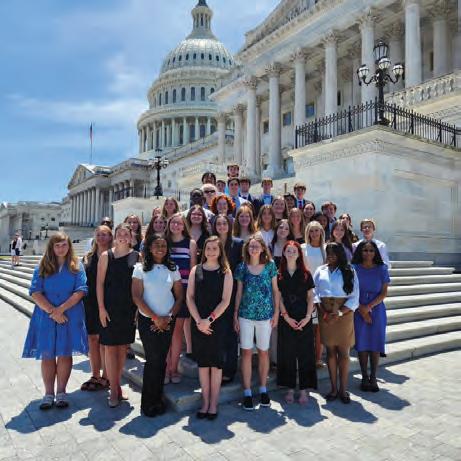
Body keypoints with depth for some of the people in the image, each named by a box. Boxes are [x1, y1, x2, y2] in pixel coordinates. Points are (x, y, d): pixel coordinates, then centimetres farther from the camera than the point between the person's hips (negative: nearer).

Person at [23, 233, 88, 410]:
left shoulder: (76, 267, 2)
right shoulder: (42, 267, 3)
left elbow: (80, 291, -6)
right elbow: (35, 293, -3)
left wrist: (61, 309, -15)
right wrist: (52, 311, -13)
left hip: (70, 317, 0)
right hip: (46, 317, 1)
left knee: (65, 354, 6)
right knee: (47, 355, 6)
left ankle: (61, 392, 20)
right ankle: (48, 393, 19)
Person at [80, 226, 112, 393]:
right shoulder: (88, 257, 12)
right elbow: (82, 279, 13)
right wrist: (83, 300, 5)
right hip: (90, 302, 5)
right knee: (92, 338, 11)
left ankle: (105, 377, 14)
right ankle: (95, 376, 24)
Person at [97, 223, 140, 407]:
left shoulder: (137, 256, 3)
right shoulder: (106, 256, -2)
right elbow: (100, 283, -3)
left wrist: (139, 308, 0)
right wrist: (101, 308, -9)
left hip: (129, 308, 3)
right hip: (110, 307, -2)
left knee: (123, 347, 13)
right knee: (110, 347, 2)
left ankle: (117, 385, 28)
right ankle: (114, 391, 12)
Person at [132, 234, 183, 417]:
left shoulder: (172, 269, 7)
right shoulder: (141, 268, -1)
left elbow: (180, 297, 6)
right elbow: (136, 297, -7)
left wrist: (168, 317, -6)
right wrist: (155, 318, -11)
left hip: (167, 322, 3)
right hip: (147, 320, -3)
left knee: (161, 360, 6)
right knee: (154, 360, -4)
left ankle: (157, 400, 22)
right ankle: (149, 403, 13)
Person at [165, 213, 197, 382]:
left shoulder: (190, 243, 5)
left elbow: (193, 269, 5)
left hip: (183, 290, -1)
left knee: (177, 329, 3)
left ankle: (174, 368, 14)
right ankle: (166, 367, 12)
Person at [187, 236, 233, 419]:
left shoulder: (225, 272, 0)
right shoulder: (196, 270, 5)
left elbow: (225, 300, -6)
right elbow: (190, 297, 1)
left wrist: (209, 319, -14)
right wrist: (198, 320, -10)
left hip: (217, 323, -2)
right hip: (198, 323, 2)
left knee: (216, 363, 4)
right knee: (202, 362, 9)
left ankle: (213, 403, 17)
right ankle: (205, 402, 22)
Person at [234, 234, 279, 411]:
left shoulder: (270, 265, 1)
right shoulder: (242, 267, 2)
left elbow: (275, 290, 4)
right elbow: (239, 292, 6)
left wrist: (276, 312, 0)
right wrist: (235, 314, 3)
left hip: (266, 314, 0)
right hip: (246, 314, 0)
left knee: (263, 351, 9)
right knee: (246, 352, 3)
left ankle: (263, 389, 24)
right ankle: (247, 392, 14)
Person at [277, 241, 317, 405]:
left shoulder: (306, 274, 5)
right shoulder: (279, 275, 4)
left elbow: (310, 297, 3)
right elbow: (278, 297, 0)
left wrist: (308, 317, -9)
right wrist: (286, 317, -10)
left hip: (304, 319, 0)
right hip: (286, 319, 0)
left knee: (305, 353, 2)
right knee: (287, 354, 4)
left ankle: (304, 389, 11)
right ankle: (290, 389, 15)